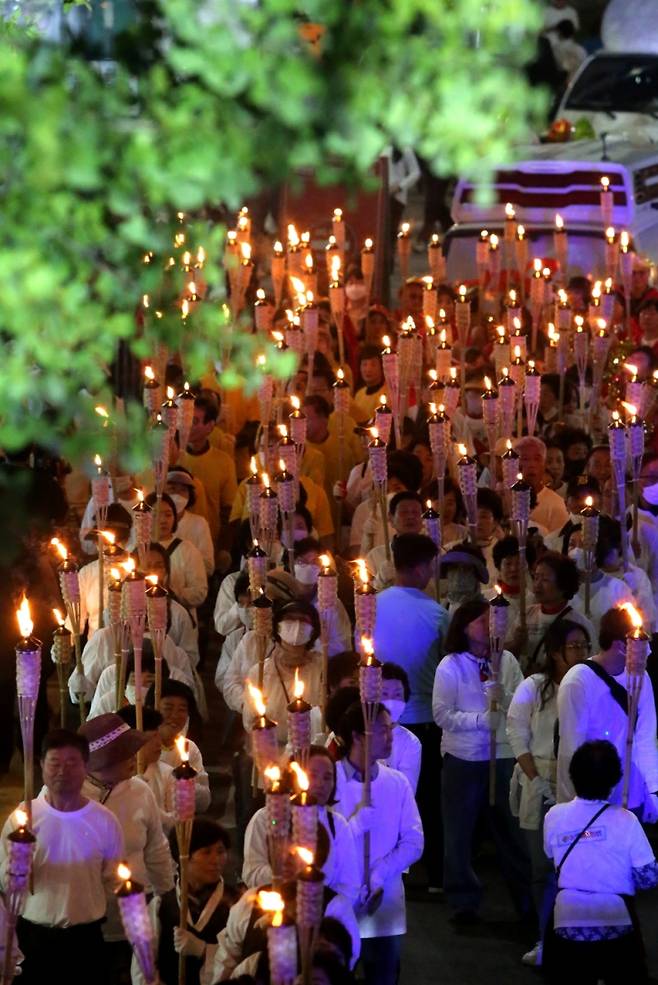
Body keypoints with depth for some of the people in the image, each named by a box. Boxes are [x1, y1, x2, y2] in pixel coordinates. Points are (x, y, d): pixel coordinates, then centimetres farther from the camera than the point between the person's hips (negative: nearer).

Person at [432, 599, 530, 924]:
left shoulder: (506, 661, 2)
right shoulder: (450, 666, -5)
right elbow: (442, 714, -10)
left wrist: (504, 696, -19)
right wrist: (481, 720, -17)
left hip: (503, 755, 2)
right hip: (463, 757, -2)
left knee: (511, 827, 8)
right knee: (460, 830, 6)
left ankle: (526, 897, 17)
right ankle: (463, 901, 16)